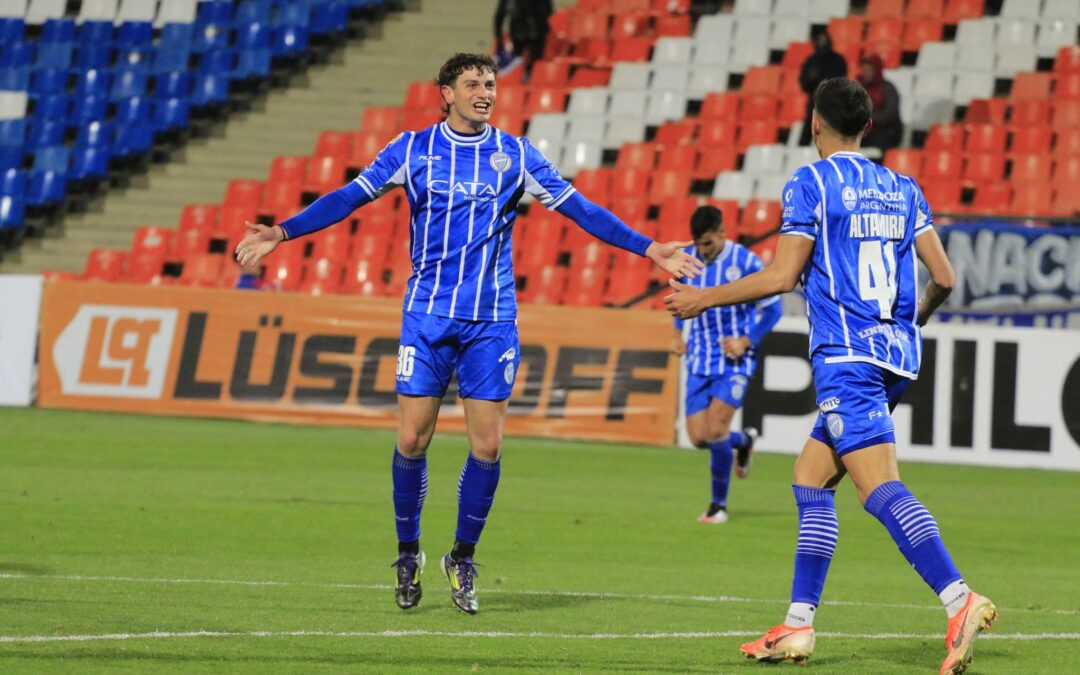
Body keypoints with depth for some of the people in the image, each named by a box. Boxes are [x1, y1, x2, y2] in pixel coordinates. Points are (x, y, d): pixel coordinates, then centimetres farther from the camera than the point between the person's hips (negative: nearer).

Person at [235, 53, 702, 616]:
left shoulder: (514, 155, 5)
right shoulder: (413, 149, 3)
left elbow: (577, 207, 7)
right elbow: (350, 197, 0)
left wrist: (648, 249, 2)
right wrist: (282, 233, -10)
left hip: (492, 321, 1)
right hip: (427, 315, -1)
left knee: (487, 444, -3)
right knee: (412, 439, -5)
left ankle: (463, 559, 14)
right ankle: (408, 554, 13)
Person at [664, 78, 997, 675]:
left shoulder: (810, 183, -3)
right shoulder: (901, 188, 15)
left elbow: (781, 276, -8)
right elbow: (944, 277, 10)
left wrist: (704, 298, 4)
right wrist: (919, 316, 32)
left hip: (846, 357, -8)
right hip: (897, 353, 8)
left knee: (881, 489, -17)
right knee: (809, 480, 15)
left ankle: (960, 601, -34)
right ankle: (797, 625, 13)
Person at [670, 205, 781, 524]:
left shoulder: (745, 262, -11)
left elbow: (772, 309, -3)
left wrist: (746, 341, -15)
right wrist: (678, 333, 9)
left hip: (734, 359, -5)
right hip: (700, 360, 5)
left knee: (715, 428, -17)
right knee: (698, 437, -2)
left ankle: (718, 505, 0)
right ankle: (744, 441, 33)